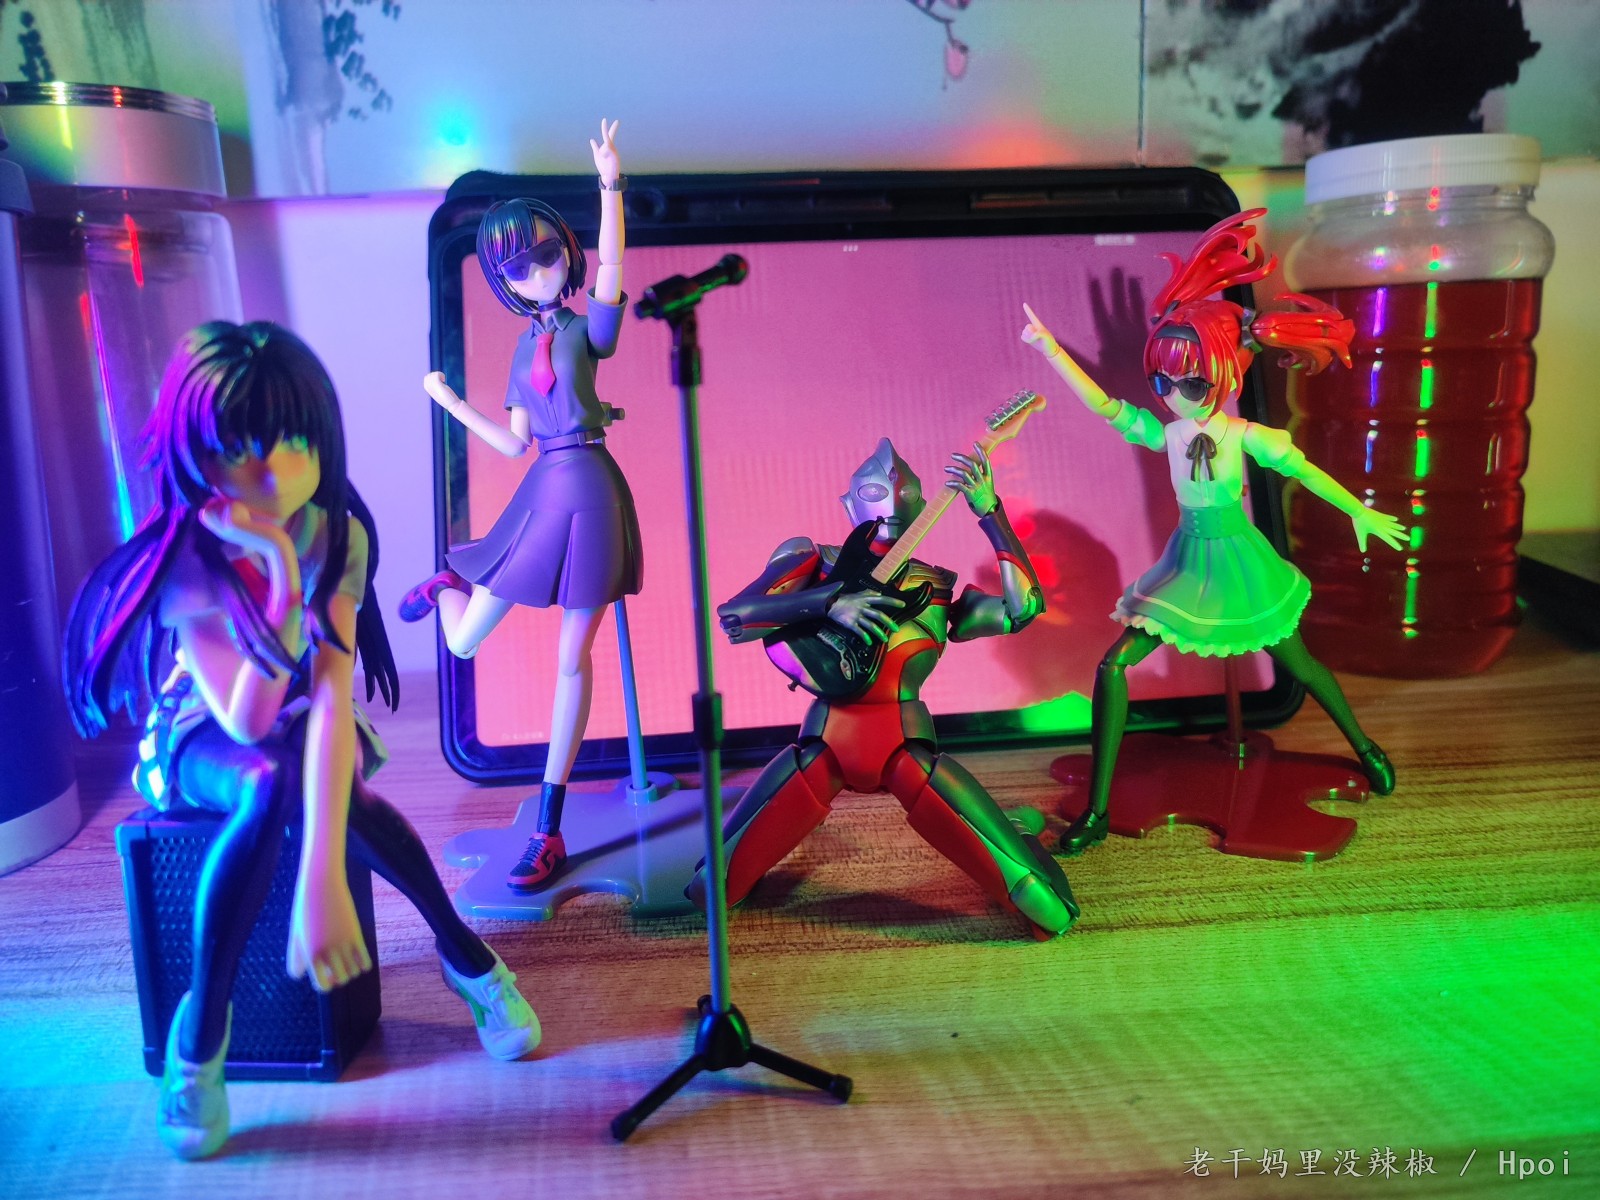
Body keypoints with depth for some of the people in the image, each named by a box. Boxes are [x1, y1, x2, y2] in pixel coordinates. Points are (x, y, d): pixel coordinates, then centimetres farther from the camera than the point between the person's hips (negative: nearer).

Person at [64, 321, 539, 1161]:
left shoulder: (336, 535, -22)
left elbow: (330, 695, -34)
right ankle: (203, 1027, -20)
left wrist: (320, 876, -46)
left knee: (298, 779, -34)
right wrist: (281, 578, -43)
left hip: (302, 724, 1)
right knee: (272, 780, -35)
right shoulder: (183, 556, -26)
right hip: (202, 736, -1)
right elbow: (250, 721, -31)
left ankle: (463, 955, -16)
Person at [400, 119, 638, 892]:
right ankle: (447, 582, 45)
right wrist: (449, 402, 15)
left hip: (588, 493, -4)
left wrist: (610, 186, -33)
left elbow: (610, 273, -24)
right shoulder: (528, 345, 14)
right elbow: (514, 444, 15)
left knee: (573, 660, 2)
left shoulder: (587, 327, -1)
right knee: (464, 643, 4)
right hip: (543, 492, 4)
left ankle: (548, 832, 11)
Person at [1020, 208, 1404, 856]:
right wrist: (1048, 347, -14)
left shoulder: (1244, 436, -14)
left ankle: (1364, 747, 48)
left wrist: (1360, 514, -2)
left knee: (1296, 663, 15)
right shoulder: (1165, 434, -6)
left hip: (1236, 561, -3)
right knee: (1112, 667, -10)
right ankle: (1096, 812, -4)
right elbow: (1101, 403, -9)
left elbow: (1306, 474, -6)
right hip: (1185, 563, 3)